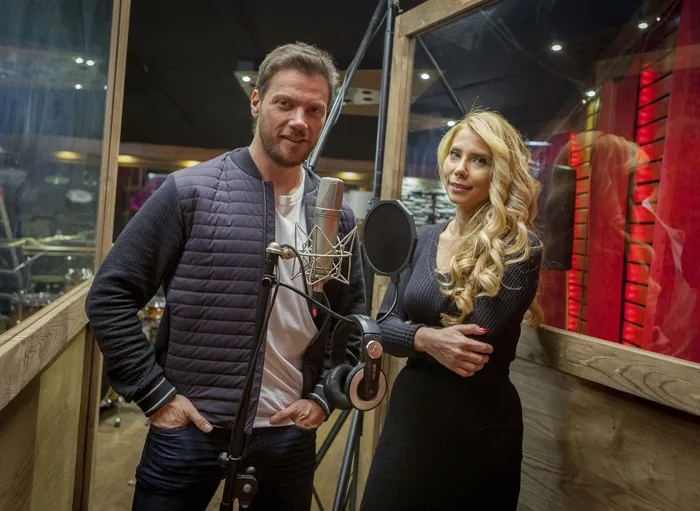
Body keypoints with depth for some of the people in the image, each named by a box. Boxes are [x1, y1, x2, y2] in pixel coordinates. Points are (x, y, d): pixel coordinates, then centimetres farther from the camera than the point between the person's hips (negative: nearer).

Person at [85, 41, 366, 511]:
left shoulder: (337, 216, 2)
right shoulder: (191, 191, -8)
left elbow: (352, 320, 11)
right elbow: (111, 296, -7)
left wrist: (323, 397, 1)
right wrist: (155, 394, -10)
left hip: (290, 433, 4)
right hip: (189, 430, -3)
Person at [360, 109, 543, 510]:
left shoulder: (519, 248, -13)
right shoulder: (423, 239, 4)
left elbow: (476, 345, -21)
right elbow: (383, 325, -1)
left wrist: (415, 334, -8)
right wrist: (426, 339, -21)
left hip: (479, 424, -5)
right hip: (409, 411, 5)